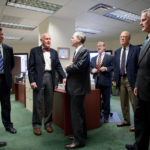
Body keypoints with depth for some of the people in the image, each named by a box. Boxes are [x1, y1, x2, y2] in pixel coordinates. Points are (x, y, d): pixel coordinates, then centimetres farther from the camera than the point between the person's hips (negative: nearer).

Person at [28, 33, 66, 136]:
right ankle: (37, 125, 16)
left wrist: (64, 76, -3)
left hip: (50, 78, 3)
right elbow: (31, 67, -1)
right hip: (38, 79, -3)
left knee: (49, 103, 9)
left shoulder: (54, 52, 14)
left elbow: (58, 66, 10)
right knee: (38, 103, 3)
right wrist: (32, 81, -10)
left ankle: (48, 123, 23)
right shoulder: (34, 51, 4)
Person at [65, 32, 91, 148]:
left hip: (78, 87, -10)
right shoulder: (77, 51, 18)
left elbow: (79, 66, -24)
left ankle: (78, 140, 9)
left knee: (76, 113, -4)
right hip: (74, 86, 10)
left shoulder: (84, 51, -12)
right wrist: (70, 67, -3)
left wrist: (68, 68, -9)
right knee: (79, 112, 18)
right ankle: (82, 134, 34)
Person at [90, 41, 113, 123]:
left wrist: (106, 68, -20)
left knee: (106, 100, 5)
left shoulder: (110, 57, 1)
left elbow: (114, 67, -5)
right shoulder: (93, 58, 15)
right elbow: (90, 67, 15)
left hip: (106, 82, -4)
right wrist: (92, 70, -6)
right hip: (96, 81, 4)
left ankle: (106, 116, 21)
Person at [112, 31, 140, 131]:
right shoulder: (117, 52, 12)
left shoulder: (136, 49, -4)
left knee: (134, 103, 1)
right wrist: (115, 79, 6)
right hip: (121, 79, 6)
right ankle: (126, 121, 30)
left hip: (131, 79, -5)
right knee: (123, 103, 14)